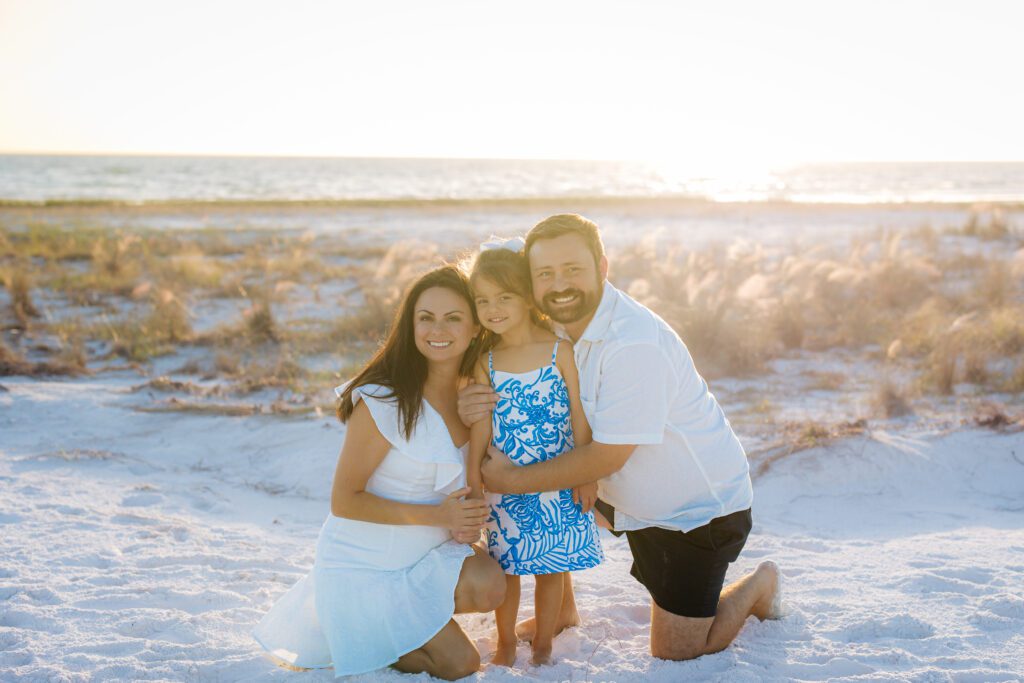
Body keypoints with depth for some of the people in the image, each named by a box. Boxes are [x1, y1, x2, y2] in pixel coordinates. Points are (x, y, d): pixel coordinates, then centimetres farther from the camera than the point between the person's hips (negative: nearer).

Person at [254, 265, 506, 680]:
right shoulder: (383, 401, -23)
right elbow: (344, 501, -20)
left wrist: (465, 519, -10)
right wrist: (436, 515, -25)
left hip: (428, 553, 6)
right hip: (363, 565, -6)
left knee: (489, 587, -22)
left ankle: (390, 621, 5)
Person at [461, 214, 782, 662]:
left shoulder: (635, 343, -31)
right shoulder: (554, 327, -6)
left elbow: (607, 457, -28)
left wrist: (514, 480, -24)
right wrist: (474, 408, -24)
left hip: (700, 506, -7)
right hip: (630, 496, 7)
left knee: (675, 653, -1)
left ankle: (759, 584, 25)